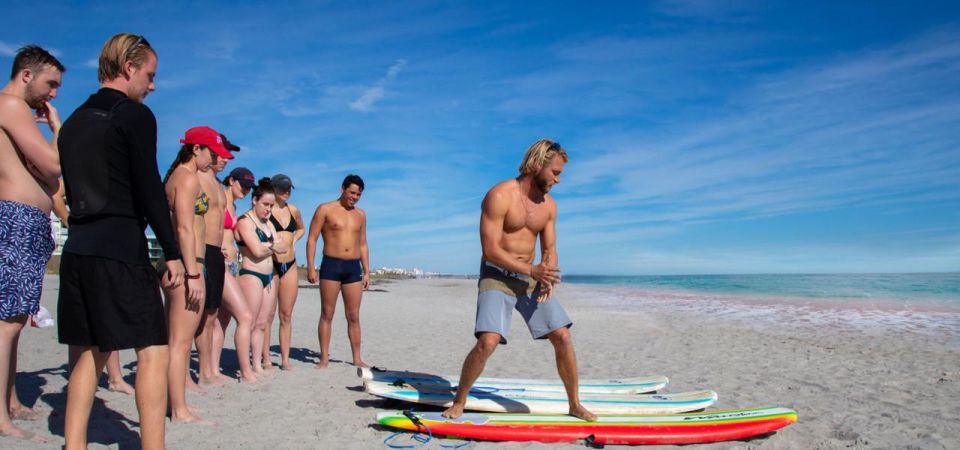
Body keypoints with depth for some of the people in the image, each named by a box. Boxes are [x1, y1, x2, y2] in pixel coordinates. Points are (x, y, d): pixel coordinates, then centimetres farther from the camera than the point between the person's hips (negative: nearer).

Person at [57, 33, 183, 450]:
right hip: (121, 247, -8)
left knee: (92, 349, 15)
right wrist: (172, 253, -10)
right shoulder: (135, 115, -6)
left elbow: (73, 188, 19)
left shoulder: (75, 121, 17)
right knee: (153, 350, -4)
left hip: (78, 247, 8)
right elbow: (149, 189, -12)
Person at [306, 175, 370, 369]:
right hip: (331, 265, -4)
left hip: (354, 267, 4)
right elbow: (312, 238, -3)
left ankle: (357, 359, 12)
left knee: (354, 316, 6)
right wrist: (310, 267, -11)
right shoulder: (325, 209, 1)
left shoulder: (361, 214, 14)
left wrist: (366, 271, 12)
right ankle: (324, 358, 7)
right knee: (327, 314, 0)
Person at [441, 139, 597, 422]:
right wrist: (532, 271, -25)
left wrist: (548, 276, -12)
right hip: (497, 276, -6)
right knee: (488, 342, -21)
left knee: (563, 337, -1)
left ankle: (575, 404, 17)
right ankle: (459, 403, 2)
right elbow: (490, 249, -20)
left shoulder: (549, 205, 5)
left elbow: (550, 250, 9)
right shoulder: (500, 196, -16)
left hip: (531, 277, 6)